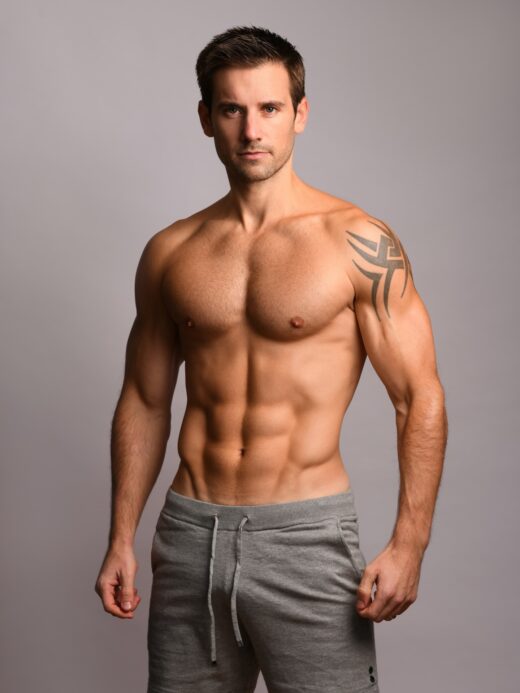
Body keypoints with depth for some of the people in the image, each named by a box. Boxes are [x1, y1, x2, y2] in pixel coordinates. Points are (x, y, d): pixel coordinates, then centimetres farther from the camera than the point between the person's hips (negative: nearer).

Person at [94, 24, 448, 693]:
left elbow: (420, 399, -6)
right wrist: (121, 539, 10)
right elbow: (144, 403, 12)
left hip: (305, 534, -3)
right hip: (190, 532, 4)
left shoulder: (359, 242, -7)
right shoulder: (170, 252, 6)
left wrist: (409, 544, -13)